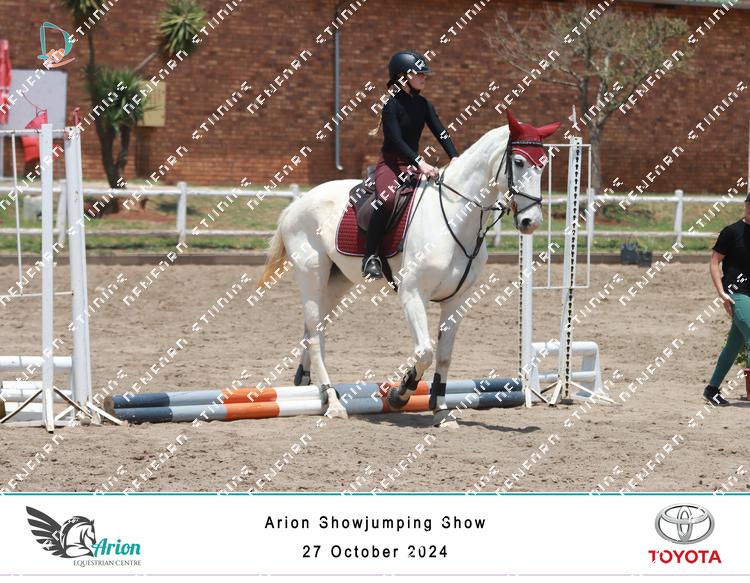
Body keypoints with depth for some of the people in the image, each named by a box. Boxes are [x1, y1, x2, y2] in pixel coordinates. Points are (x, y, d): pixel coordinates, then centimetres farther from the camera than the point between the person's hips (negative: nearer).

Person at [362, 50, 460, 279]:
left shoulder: (423, 105, 10)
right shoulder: (392, 104, -10)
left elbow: (440, 132, 1)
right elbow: (396, 140, -20)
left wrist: (455, 157, -16)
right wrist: (420, 163, -31)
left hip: (413, 163, 7)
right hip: (391, 163, -7)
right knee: (386, 199, -32)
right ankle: (370, 256, -26)